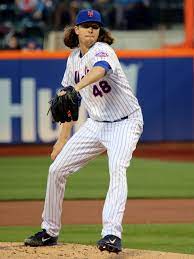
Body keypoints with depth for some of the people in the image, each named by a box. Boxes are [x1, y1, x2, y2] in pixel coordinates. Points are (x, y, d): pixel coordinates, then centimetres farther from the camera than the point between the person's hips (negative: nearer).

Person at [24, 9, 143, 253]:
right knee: (57, 169, 5)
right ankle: (49, 231, 19)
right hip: (96, 124, 8)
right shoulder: (74, 58, 6)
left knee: (117, 169, -31)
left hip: (125, 123, -8)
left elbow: (100, 70, -43)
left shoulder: (102, 50, -17)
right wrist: (63, 138, 14)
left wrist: (75, 88, -60)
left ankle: (111, 233, -41)